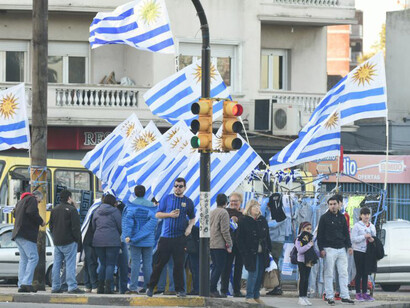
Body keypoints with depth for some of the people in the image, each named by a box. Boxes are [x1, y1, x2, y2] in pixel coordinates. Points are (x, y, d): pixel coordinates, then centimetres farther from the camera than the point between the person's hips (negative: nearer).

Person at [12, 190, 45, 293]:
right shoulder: (32, 200, -3)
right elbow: (31, 212, -18)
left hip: (18, 234, 10)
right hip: (26, 234, -10)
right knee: (33, 257, -12)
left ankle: (21, 285, 3)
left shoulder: (21, 201, 25)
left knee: (24, 259, 10)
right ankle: (27, 283, -22)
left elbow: (15, 214, 28)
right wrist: (41, 222, -5)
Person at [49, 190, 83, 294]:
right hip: (69, 242, -6)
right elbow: (76, 227, -12)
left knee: (57, 264, 8)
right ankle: (72, 287, -12)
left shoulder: (54, 210, 12)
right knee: (70, 264, -8)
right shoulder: (71, 210, -10)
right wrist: (77, 239, -3)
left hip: (57, 242, 6)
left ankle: (55, 287, 8)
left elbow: (51, 226, 16)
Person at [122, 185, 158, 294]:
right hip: (148, 240, 2)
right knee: (147, 264, 5)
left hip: (135, 240, -1)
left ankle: (133, 287, -6)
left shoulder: (131, 205, -2)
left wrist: (127, 235, -18)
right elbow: (154, 220, -6)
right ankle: (147, 287, 5)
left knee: (135, 263, -1)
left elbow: (128, 219, -14)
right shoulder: (151, 206, 5)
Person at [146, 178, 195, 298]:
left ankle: (180, 289, 5)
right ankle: (151, 287, 10)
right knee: (160, 263, 1)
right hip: (165, 237, -1)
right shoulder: (166, 199, 6)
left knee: (179, 264, -2)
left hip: (180, 238, 1)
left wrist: (189, 227, 0)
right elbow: (157, 214, 6)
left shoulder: (188, 202, 8)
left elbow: (192, 217, 20)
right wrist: (170, 214, -11)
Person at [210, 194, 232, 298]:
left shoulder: (212, 212, 14)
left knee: (215, 267, 13)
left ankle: (212, 289, 11)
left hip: (211, 245, 8)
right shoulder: (223, 213, -10)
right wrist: (229, 244, -10)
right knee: (219, 267, -6)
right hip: (220, 245, -8)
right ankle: (212, 289, -11)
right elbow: (225, 231, -15)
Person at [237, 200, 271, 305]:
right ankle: (249, 297, 2)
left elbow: (267, 236, 16)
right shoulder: (244, 221, -5)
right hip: (251, 253, -5)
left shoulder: (262, 220, 11)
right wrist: (244, 252, -12)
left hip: (262, 253, 5)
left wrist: (268, 249, 8)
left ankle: (256, 296, 18)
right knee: (253, 274, -8)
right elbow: (240, 239, -6)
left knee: (260, 275, 7)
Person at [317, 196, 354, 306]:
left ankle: (345, 296, 6)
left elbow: (346, 233, 19)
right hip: (329, 249, -5)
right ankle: (329, 297, 1)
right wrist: (321, 249, -10)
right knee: (329, 274, -2)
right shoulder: (324, 218, -1)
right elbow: (320, 234, -3)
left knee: (343, 273, 3)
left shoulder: (342, 217, 13)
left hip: (341, 248, 5)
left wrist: (349, 246, 9)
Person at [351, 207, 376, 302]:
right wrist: (364, 236, -18)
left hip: (368, 252, 5)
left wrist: (372, 240, -4)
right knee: (359, 272, -4)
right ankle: (358, 293, 0)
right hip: (359, 251, -5)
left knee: (366, 273, 7)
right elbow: (353, 239, -11)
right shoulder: (357, 226, -4)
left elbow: (374, 237, 20)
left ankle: (364, 293, 11)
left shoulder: (372, 226, 14)